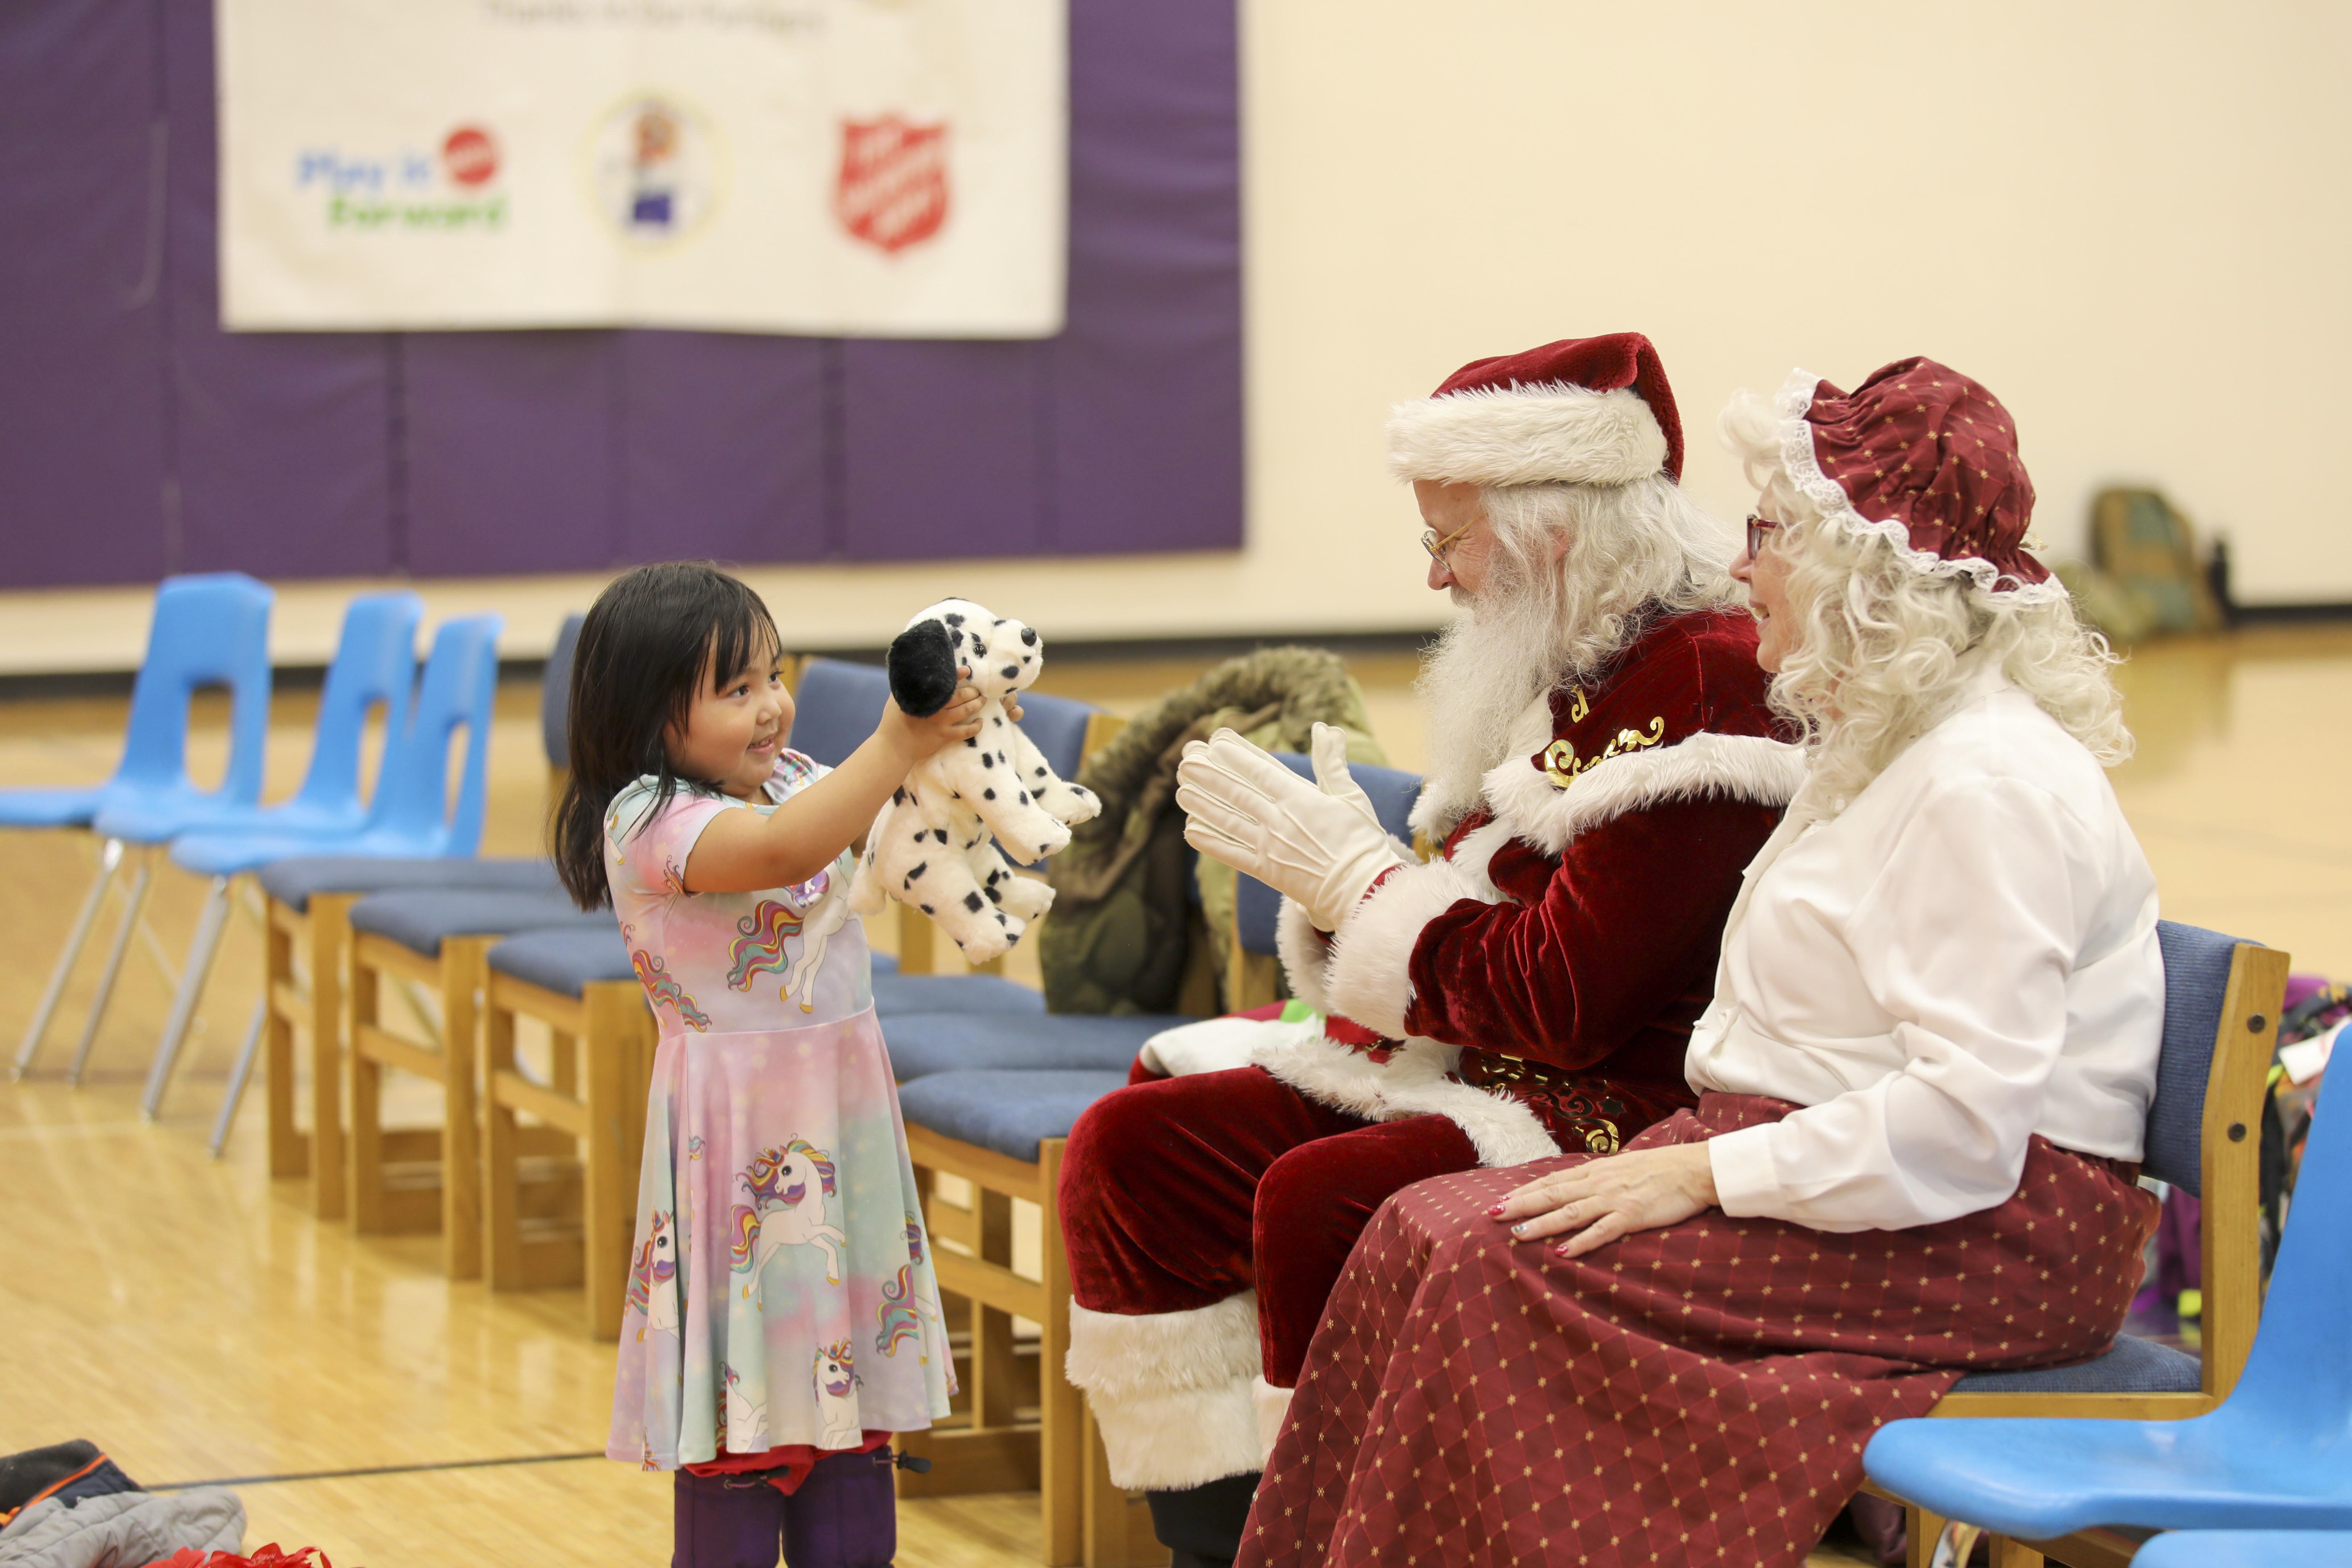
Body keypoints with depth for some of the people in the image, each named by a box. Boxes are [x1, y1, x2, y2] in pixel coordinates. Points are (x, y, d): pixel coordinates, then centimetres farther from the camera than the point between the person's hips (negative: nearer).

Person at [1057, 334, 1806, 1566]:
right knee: (1128, 1150, -3)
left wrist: (1352, 876, -11)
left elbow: (1562, 999, -21)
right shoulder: (1563, 670, 14)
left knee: (1317, 1199, -32)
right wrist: (1335, 866, -2)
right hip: (1477, 1078, 10)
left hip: (1624, 1116, -10)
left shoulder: (1700, 684, -17)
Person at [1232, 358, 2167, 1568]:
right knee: (1424, 1233, -7)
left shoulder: (1989, 785, -17)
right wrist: (1688, 1158, 4)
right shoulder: (1878, 749, 18)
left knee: (1510, 1271, -22)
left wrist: (1708, 1175, -21)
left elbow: (1967, 1118, -25)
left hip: (1982, 1238, -10)